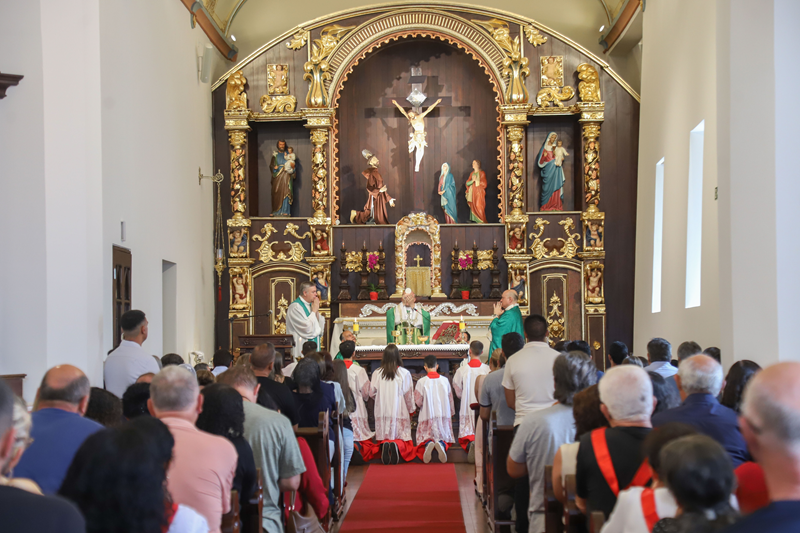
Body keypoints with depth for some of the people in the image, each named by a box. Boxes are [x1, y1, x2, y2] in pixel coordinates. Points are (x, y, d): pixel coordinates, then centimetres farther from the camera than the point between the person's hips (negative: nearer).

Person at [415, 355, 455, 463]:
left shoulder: (421, 382, -8)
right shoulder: (445, 380, 0)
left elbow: (418, 402, -6)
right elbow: (450, 400, 9)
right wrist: (451, 413, 24)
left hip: (427, 415, -2)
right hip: (444, 416, 2)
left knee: (424, 437, 12)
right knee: (444, 438, 14)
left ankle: (427, 443, -26)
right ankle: (441, 444, -25)